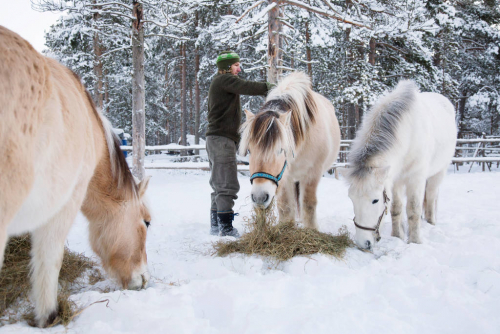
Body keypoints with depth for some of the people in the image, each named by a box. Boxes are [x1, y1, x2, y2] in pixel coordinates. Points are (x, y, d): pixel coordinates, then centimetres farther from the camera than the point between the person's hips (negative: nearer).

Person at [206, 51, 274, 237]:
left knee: (219, 185, 15)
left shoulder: (219, 83, 26)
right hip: (222, 139, -11)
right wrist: (269, 88, -13)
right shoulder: (224, 80, -7)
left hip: (216, 139, 11)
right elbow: (246, 87, -22)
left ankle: (216, 226, 21)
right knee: (227, 185, -11)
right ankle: (226, 227, -11)